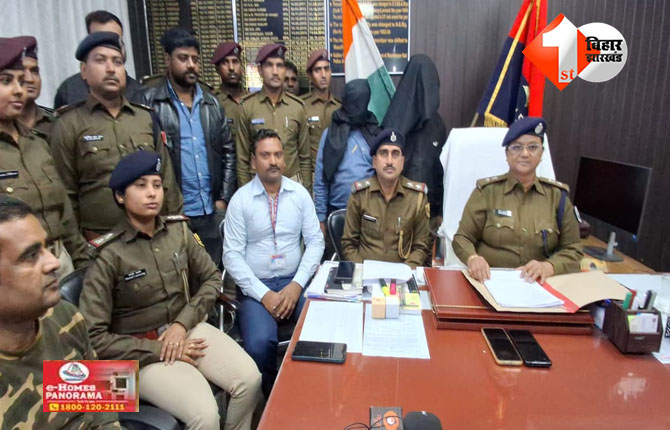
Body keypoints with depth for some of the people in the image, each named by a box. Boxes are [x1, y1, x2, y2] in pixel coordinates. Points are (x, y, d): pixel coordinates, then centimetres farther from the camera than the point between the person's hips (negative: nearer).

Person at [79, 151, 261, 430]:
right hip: (141, 350, -4)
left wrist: (182, 323, -8)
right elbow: (94, 338, -15)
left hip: (186, 328, 5)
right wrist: (159, 351, -15)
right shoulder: (108, 255, -15)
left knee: (250, 379, -16)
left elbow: (212, 278, 7)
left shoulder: (179, 230, -1)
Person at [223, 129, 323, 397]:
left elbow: (315, 241, 3)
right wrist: (263, 294, -14)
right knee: (259, 344, -27)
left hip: (295, 281, 2)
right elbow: (232, 254, -5)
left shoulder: (300, 194, 4)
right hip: (256, 286, -2)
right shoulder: (241, 199, -3)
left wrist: (296, 285, -10)